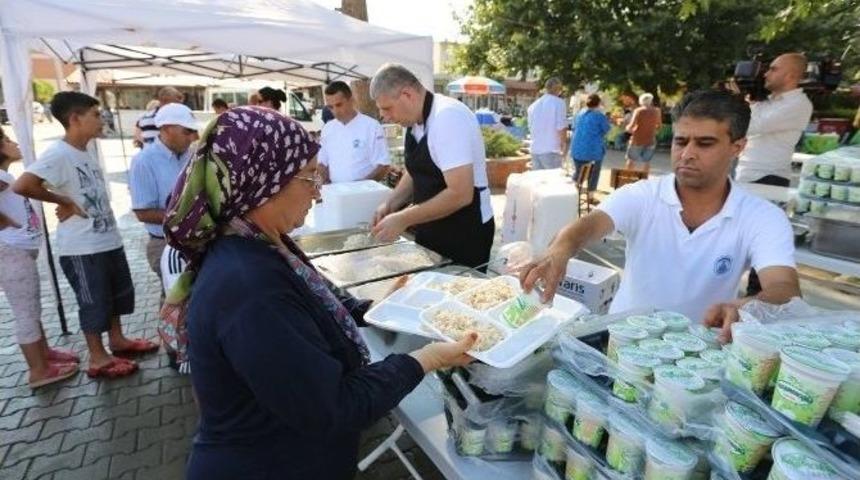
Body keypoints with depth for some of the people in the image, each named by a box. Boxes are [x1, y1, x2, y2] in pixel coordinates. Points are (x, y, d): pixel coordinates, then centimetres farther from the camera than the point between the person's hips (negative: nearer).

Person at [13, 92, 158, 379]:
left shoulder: (87, 148, 7)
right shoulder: (58, 154, -19)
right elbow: (22, 186, -29)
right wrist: (64, 201, -17)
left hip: (108, 239, 8)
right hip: (82, 248, -8)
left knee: (118, 293, 20)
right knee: (94, 303, 6)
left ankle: (117, 340, 38)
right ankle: (98, 359, 22)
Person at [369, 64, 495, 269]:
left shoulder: (448, 117, -23)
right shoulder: (416, 120, 2)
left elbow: (460, 194, -28)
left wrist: (402, 219, -22)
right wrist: (390, 204, 0)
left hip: (465, 234, -8)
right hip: (431, 230, 8)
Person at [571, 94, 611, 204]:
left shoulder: (579, 114, 7)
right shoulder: (600, 116, -10)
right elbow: (606, 130, 2)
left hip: (577, 149, 5)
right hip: (594, 149, -4)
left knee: (578, 172, 19)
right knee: (594, 173, 12)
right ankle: (590, 197, 16)